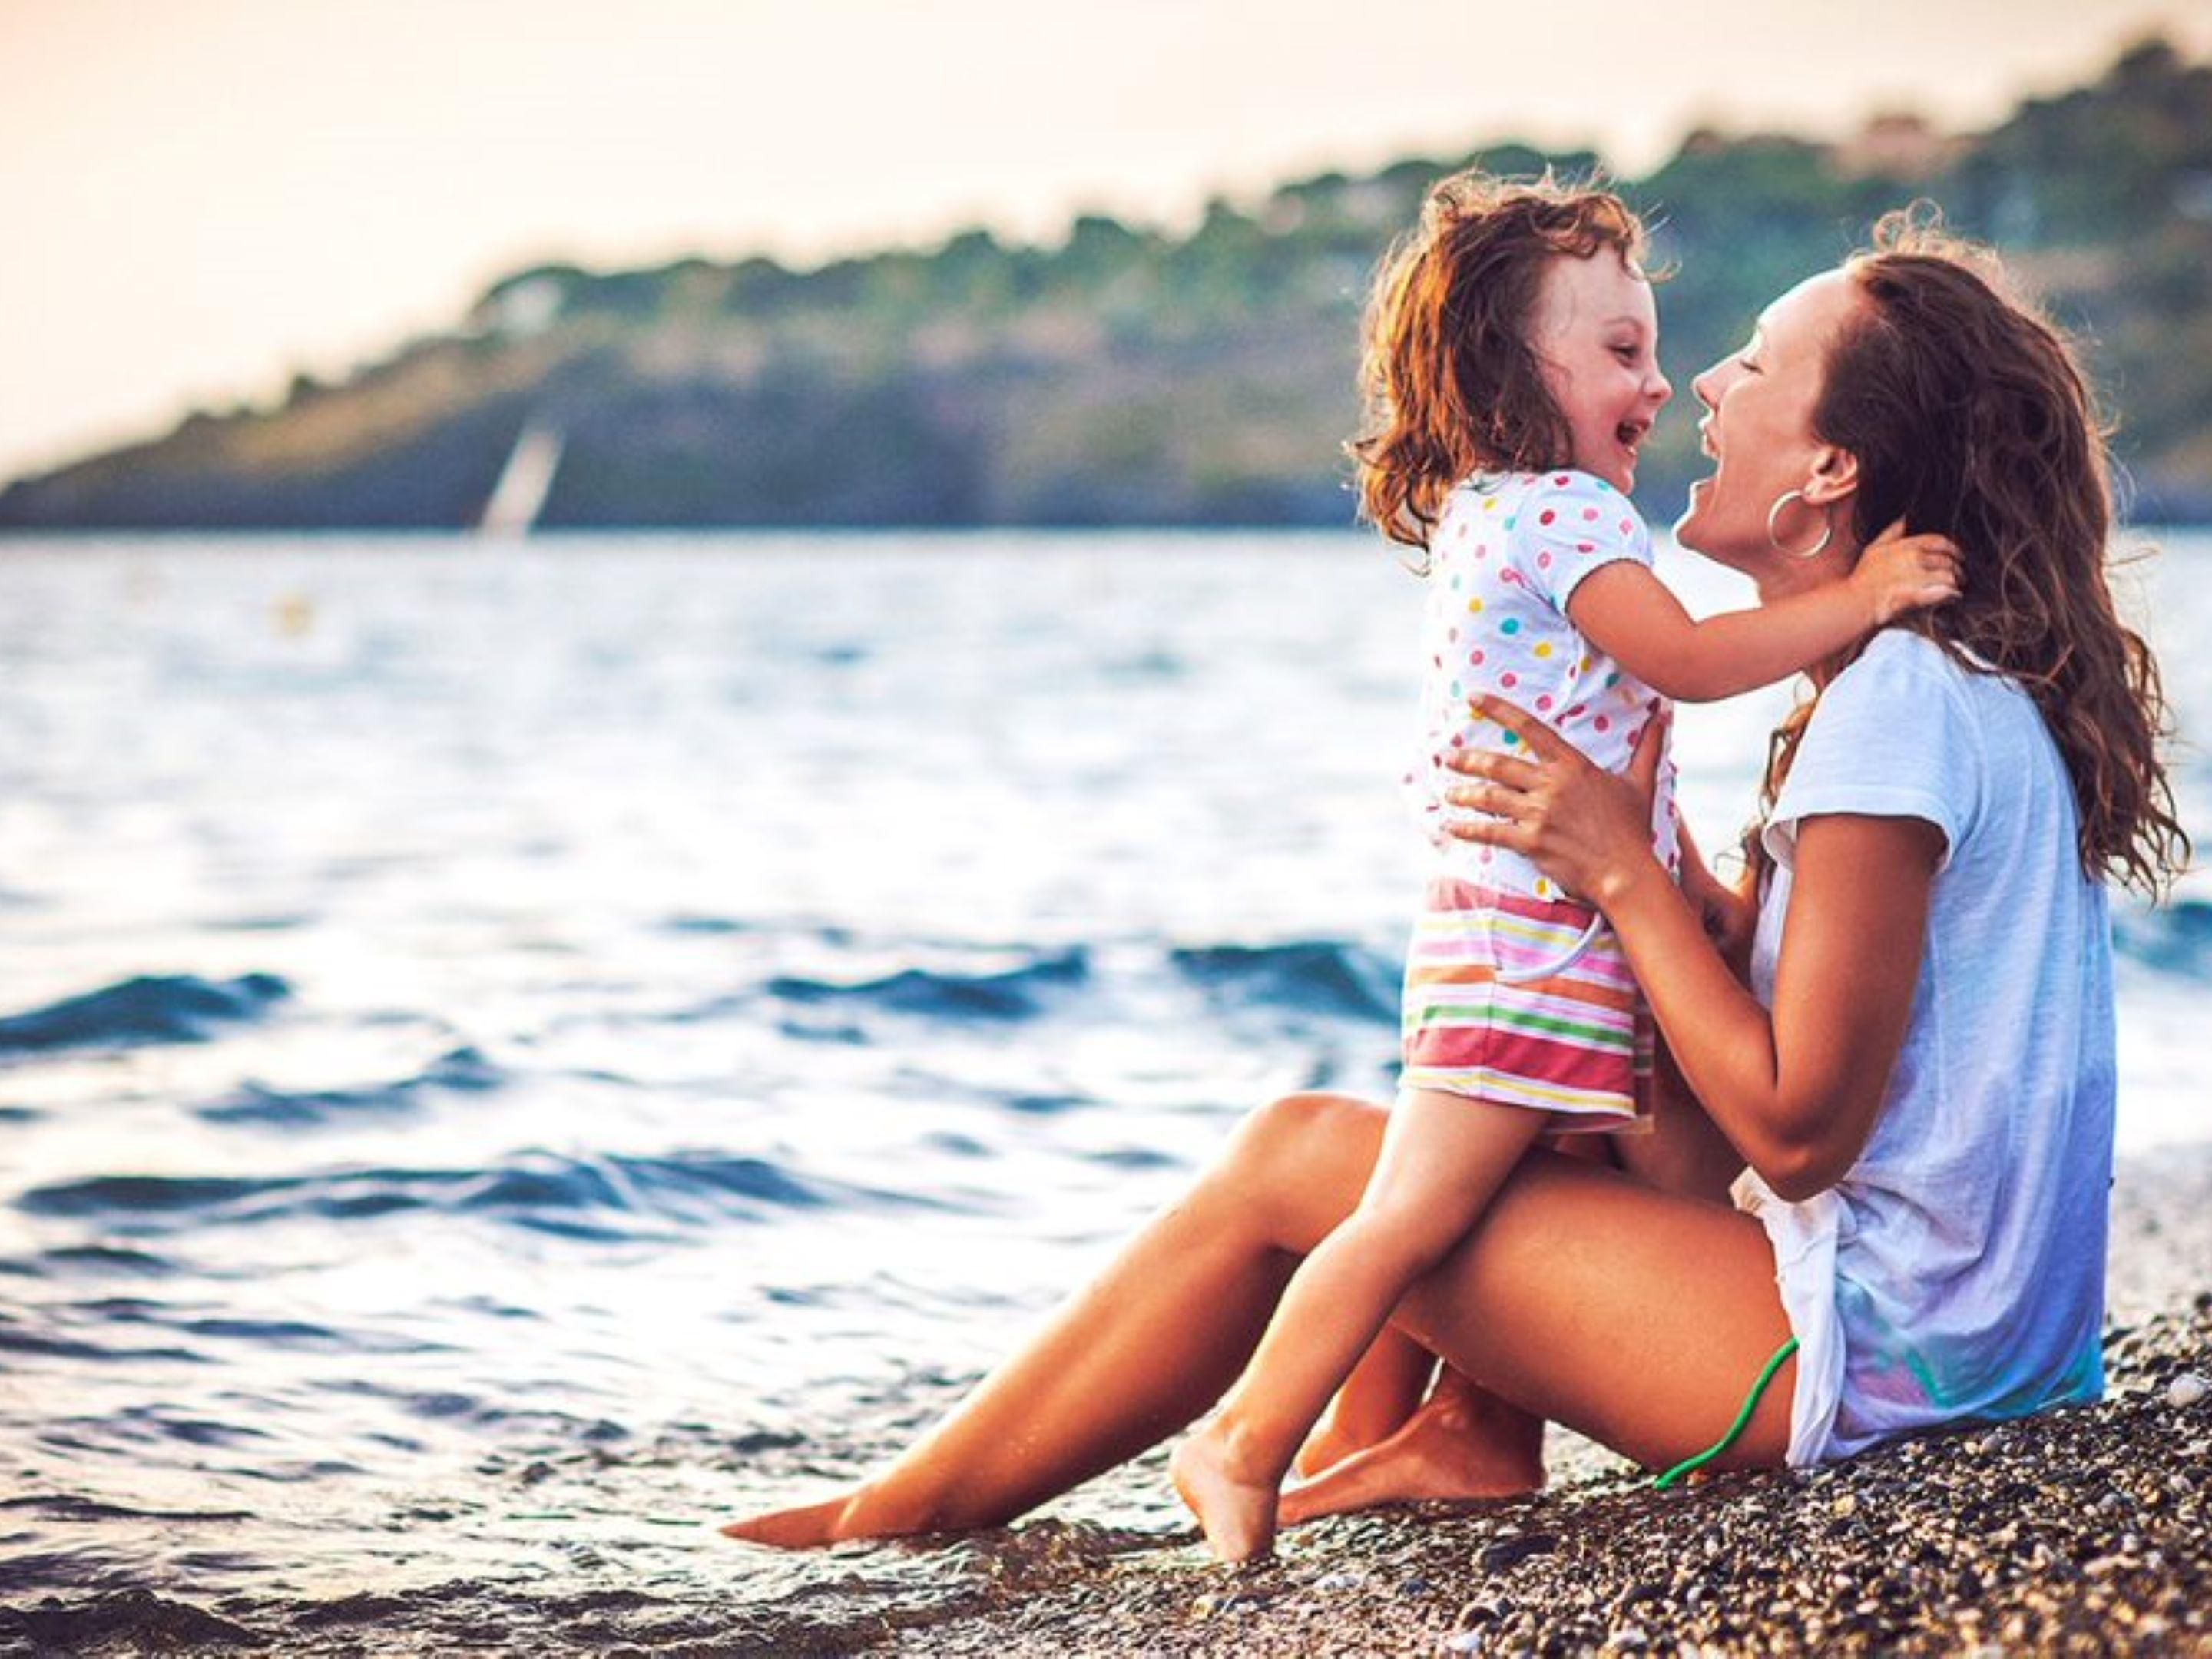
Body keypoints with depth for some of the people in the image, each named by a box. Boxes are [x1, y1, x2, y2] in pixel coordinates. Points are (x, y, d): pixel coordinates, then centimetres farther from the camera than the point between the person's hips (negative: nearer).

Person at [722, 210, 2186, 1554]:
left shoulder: (1901, 709, -20)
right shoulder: (1972, 687, 11)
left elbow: (1795, 1125, -21)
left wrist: (1624, 872, -14)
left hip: (1874, 1358, -10)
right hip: (1984, 1318, 10)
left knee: (1298, 1156, -3)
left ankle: (900, 1520, 10)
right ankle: (1485, 1436, 13)